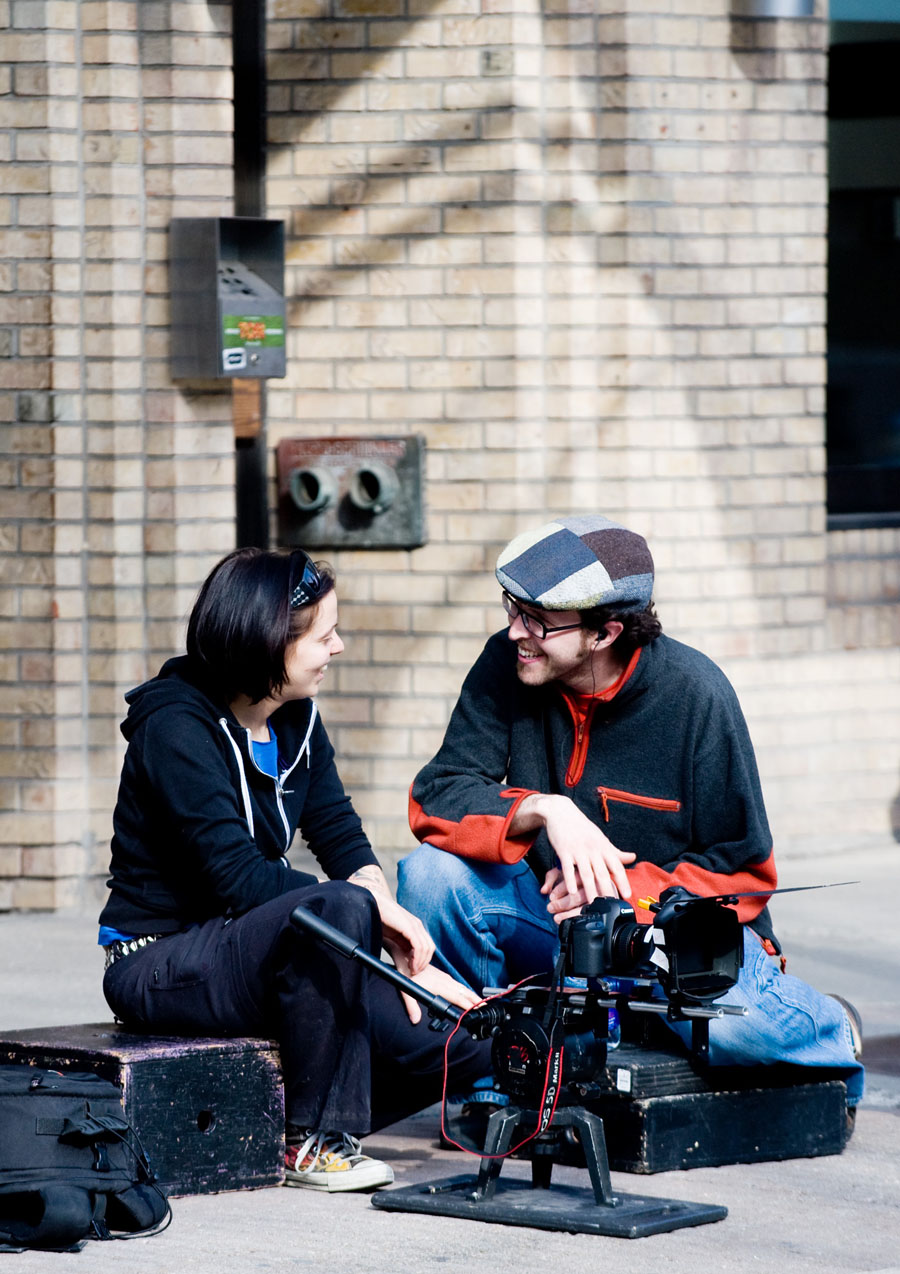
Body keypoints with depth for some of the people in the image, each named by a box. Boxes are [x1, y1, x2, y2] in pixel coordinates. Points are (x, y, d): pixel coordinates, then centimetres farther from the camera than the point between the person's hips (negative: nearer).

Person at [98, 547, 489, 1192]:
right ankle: (316, 1140, -23)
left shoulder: (296, 718, 7)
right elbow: (241, 879, -25)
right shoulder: (177, 728, -18)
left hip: (245, 951, 7)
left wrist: (393, 921, -16)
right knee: (337, 909, -37)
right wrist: (375, 907, -25)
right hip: (160, 964, -7)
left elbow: (342, 837, 3)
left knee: (465, 1046, -13)